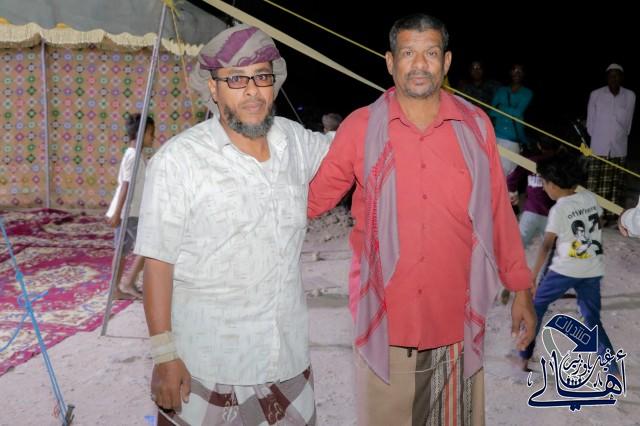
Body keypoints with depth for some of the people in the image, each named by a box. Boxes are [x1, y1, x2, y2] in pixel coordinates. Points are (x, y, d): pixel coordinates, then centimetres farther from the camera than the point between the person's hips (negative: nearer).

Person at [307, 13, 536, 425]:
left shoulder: (476, 125, -1)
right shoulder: (360, 127, -5)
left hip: (456, 318, 1)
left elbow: (498, 212, 5)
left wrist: (521, 288, 8)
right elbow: (314, 197, 2)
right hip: (385, 318, -1)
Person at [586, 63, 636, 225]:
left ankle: (611, 215, 11)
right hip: (598, 148, -2)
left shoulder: (630, 96, 1)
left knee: (616, 185, 5)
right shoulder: (596, 94, -4)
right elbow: (590, 122, 4)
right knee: (595, 184, -3)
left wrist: (620, 138, 10)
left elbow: (628, 122, 9)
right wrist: (598, 138, 9)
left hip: (619, 149, 2)